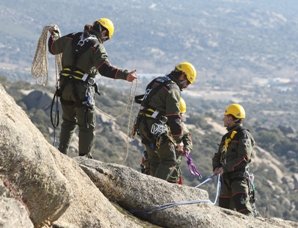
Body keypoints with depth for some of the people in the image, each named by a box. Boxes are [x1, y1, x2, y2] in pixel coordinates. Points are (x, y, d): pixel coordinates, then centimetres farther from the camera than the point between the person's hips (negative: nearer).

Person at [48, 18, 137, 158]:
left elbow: (53, 48, 21)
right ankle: (84, 156, 6)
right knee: (87, 125, 7)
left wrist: (54, 34, 41)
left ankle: (61, 153, 25)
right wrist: (124, 75, -34)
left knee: (68, 121, 24)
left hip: (65, 86, 6)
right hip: (83, 89, -6)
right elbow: (105, 68, -26)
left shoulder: (71, 38, 6)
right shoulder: (97, 46, -12)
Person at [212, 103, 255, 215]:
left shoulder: (243, 135, -6)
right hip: (226, 177, 8)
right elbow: (218, 156, 21)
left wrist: (225, 168, -18)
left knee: (241, 205, -21)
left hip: (239, 175, -8)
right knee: (224, 207, 7)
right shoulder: (226, 137, 20)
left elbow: (244, 157, -17)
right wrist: (216, 167, -1)